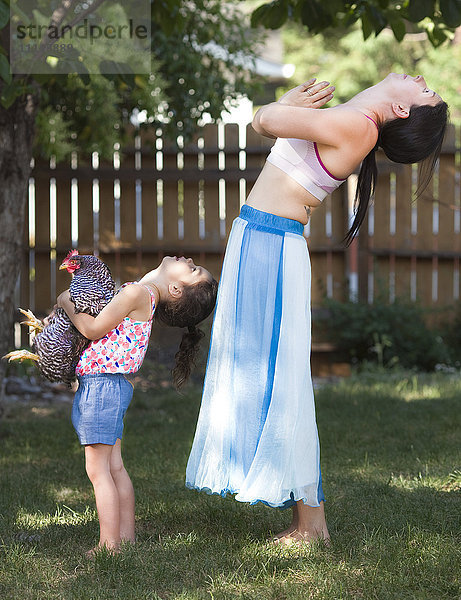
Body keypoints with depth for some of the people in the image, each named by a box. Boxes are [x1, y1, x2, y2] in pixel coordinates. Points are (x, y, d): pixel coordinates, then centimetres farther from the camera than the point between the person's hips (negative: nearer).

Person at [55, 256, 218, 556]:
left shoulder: (138, 293, -17)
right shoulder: (145, 295, 11)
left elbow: (94, 329, -17)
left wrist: (68, 304, -2)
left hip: (101, 384, -9)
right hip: (109, 386, 9)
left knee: (98, 469, -6)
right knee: (114, 467, 14)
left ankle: (109, 545, -4)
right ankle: (126, 536, 20)